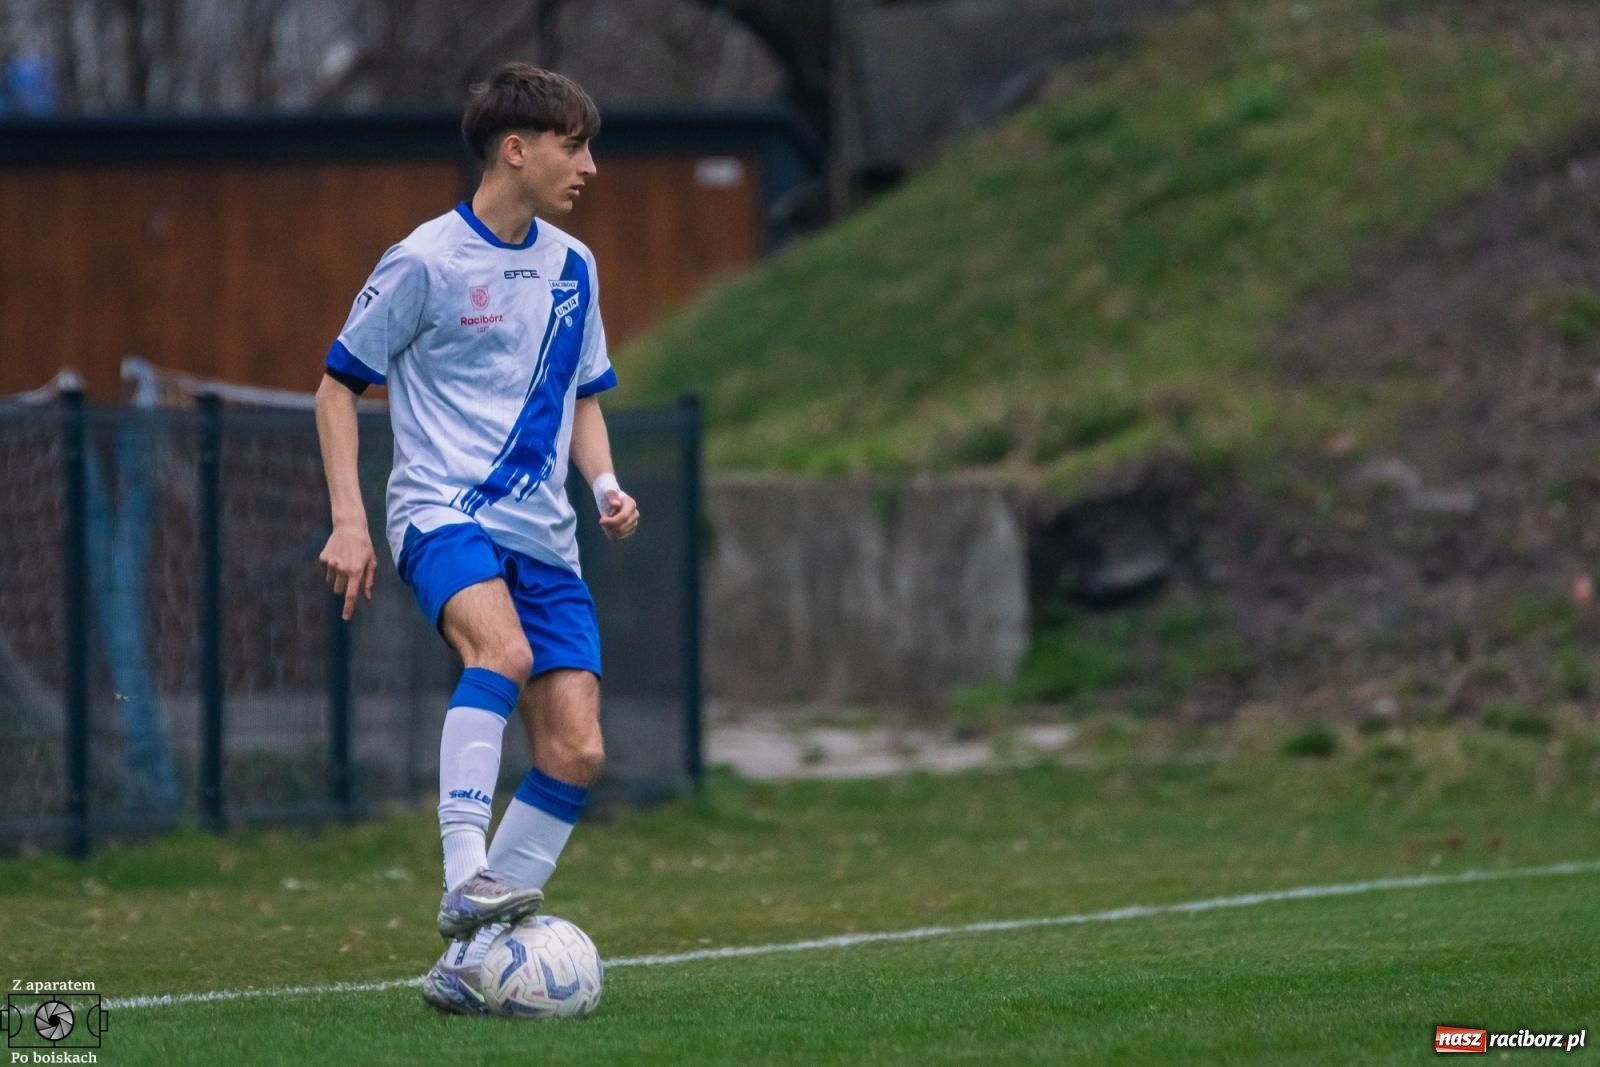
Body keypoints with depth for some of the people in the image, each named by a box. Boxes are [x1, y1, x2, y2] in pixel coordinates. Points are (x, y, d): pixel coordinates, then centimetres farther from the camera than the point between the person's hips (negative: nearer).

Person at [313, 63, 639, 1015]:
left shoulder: (571, 266, 13)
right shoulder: (426, 263, -5)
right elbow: (340, 385, 2)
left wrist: (606, 483, 6)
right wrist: (349, 521, -7)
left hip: (542, 534, 6)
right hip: (444, 514, -6)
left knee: (577, 751, -7)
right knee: (505, 650, -37)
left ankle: (470, 960, 1)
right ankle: (467, 880, -40)